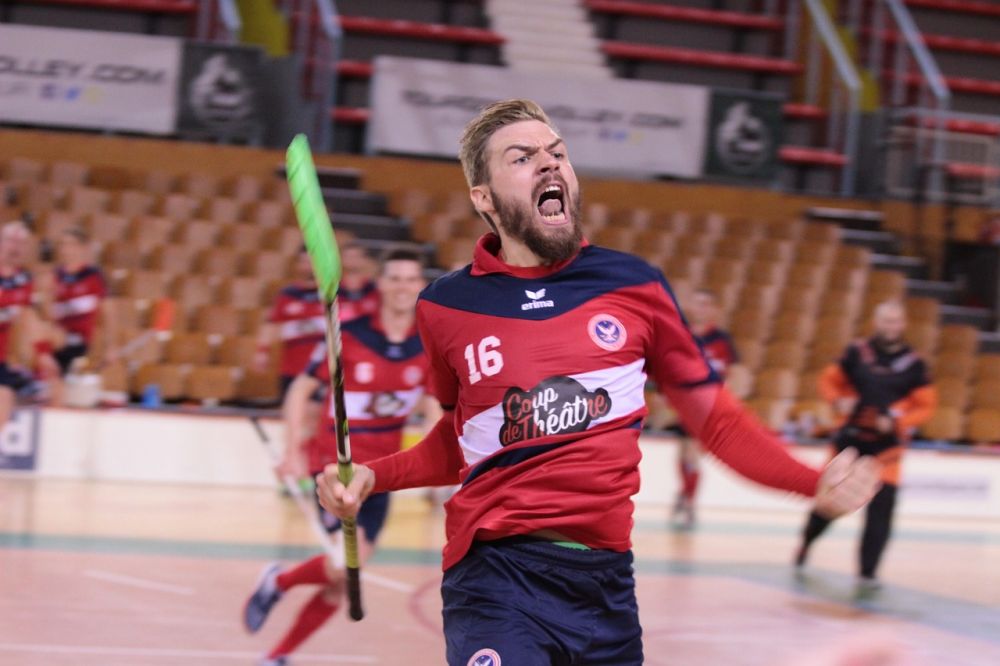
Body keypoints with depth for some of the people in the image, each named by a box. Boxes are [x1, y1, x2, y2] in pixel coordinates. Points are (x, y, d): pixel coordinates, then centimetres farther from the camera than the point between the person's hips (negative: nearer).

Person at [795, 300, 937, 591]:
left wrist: (898, 421, -16)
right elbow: (829, 380, 10)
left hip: (886, 444, -1)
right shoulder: (857, 353, 0)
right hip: (851, 436, 1)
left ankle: (867, 572, -2)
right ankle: (807, 540, 37)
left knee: (881, 507, -10)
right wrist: (838, 401, -10)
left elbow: (926, 406, 0)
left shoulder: (913, 364, -4)